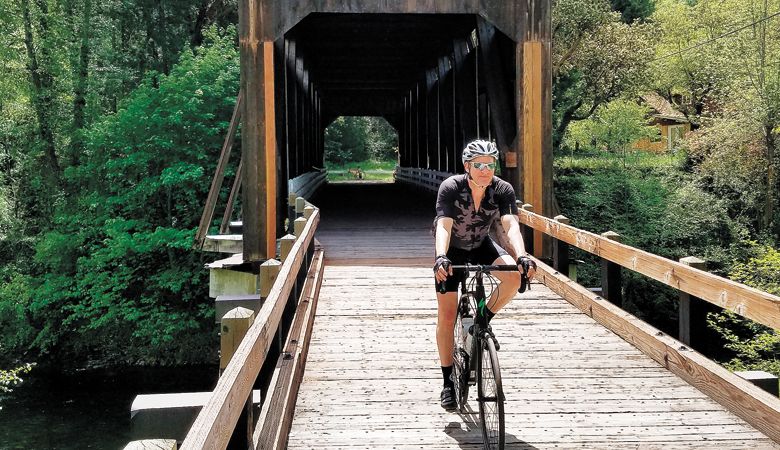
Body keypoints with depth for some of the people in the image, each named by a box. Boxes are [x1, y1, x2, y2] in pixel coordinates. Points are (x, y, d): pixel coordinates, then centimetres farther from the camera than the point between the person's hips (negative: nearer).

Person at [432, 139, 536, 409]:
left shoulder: (503, 190, -22)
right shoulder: (450, 188, -29)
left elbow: (511, 225, -35)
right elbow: (443, 226, -40)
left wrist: (522, 257, -53)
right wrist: (441, 258, -58)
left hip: (482, 245, 2)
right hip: (453, 250, -2)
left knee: (513, 277, -28)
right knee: (447, 317, -7)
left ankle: (483, 321, -1)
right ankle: (448, 382, 6)